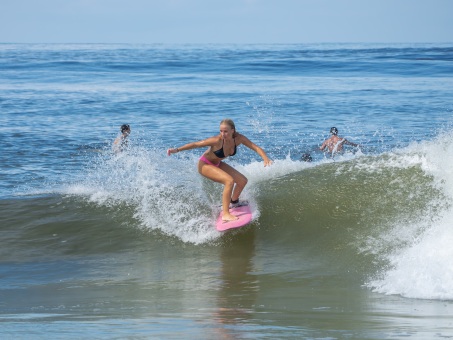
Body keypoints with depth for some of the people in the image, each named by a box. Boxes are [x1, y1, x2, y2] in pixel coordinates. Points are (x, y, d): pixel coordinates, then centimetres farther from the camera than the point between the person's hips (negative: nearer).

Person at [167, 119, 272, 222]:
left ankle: (234, 202, 35)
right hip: (205, 164, -7)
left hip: (217, 164, 7)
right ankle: (225, 214, -23)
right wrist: (177, 150, -30)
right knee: (229, 181, -27)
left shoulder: (238, 138, -19)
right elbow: (196, 144, -27)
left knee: (243, 180, 7)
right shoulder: (217, 140, -33)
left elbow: (256, 148, -17)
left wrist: (265, 159, -35)